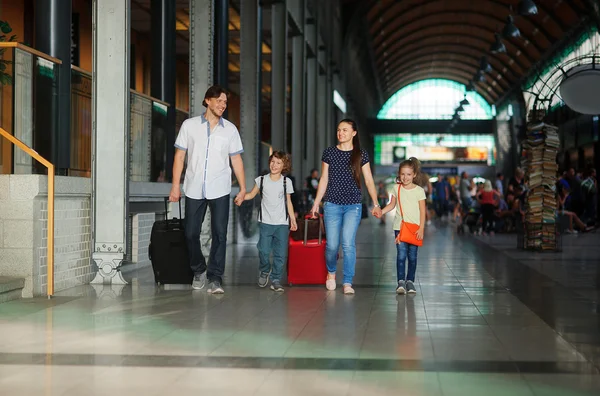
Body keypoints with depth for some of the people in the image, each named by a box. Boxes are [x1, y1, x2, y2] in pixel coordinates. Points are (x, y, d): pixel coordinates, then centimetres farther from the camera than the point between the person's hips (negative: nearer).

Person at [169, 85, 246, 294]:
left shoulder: (230, 129, 7)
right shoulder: (189, 125, 3)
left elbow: (236, 159, 9)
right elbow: (179, 155, 4)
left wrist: (243, 188, 3)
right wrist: (175, 185, -1)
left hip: (219, 190, 0)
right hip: (194, 189, 0)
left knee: (219, 234, -6)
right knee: (191, 233, 5)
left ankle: (215, 277, 0)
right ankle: (198, 270, 27)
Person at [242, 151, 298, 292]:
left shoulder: (286, 182, 5)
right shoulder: (261, 180, 4)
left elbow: (288, 202, 10)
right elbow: (251, 195, 9)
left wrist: (293, 219, 8)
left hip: (282, 223, 0)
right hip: (265, 222, 0)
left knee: (281, 254, -3)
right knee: (264, 251, -8)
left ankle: (275, 279, 9)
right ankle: (264, 271, 21)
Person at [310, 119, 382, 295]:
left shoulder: (361, 155, 3)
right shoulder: (329, 152, 6)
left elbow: (369, 181, 2)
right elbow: (324, 180, 11)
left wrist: (376, 204, -5)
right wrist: (316, 203, 9)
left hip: (353, 206, -1)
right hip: (332, 205, 1)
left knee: (348, 244, -11)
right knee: (332, 245, 0)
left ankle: (348, 282, -3)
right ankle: (331, 272, 28)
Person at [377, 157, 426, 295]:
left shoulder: (419, 191, -1)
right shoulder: (397, 189, 5)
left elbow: (422, 211, -1)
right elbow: (392, 205, 15)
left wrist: (421, 228, -7)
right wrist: (381, 211, -2)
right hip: (400, 227, 0)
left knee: (412, 256, 5)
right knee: (401, 255, -10)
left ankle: (410, 281, 15)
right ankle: (401, 281, -10)